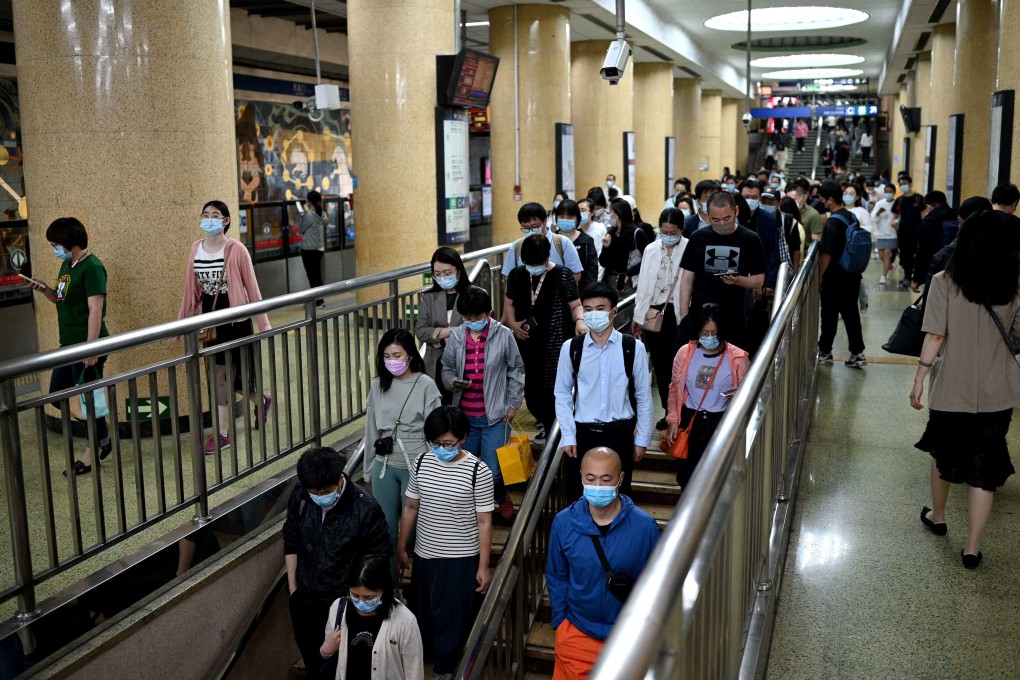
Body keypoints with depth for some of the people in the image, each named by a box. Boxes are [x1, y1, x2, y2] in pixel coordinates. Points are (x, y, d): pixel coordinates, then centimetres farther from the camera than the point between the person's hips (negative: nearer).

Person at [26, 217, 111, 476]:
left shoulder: (92, 267, -16)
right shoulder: (67, 265, 11)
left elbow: (96, 309, -21)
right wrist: (45, 290, 2)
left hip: (87, 344, -10)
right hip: (68, 343, 10)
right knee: (58, 393, 14)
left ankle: (91, 454, 14)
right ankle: (103, 431, 28)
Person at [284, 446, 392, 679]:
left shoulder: (366, 509, -25)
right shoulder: (300, 498, -12)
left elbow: (379, 562, -12)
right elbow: (291, 544, 5)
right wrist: (293, 589, 7)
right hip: (304, 601, 4)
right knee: (311, 661, 23)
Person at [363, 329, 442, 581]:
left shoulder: (425, 385, -9)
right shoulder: (378, 386, 3)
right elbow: (371, 429, 9)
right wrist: (369, 469, 12)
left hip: (415, 467, -4)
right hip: (384, 467, 4)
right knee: (385, 527, 11)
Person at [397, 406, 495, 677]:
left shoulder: (478, 471, -15)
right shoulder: (422, 463, -3)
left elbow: (484, 522, -10)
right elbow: (410, 508, 8)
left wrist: (483, 566, -9)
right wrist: (401, 548, 13)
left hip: (461, 560, -4)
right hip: (424, 555, 4)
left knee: (452, 620, 5)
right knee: (424, 615, 20)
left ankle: (446, 670, 26)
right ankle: (424, 658, 44)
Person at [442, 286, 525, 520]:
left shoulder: (503, 335, -6)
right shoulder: (456, 337, 1)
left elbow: (516, 371, 3)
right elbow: (446, 369, 12)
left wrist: (513, 404, 1)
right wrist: (453, 381, -11)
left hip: (494, 416, -3)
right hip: (464, 415, 3)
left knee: (492, 472, -5)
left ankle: (502, 497, 28)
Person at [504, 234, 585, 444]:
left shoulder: (562, 276, -6)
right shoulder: (516, 275, 5)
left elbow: (575, 305, -1)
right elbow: (509, 303, 16)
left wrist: (579, 321, -21)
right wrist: (512, 323, -2)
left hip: (555, 344, -4)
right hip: (526, 343, 4)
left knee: (552, 387, -4)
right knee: (530, 387, 7)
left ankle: (550, 427, 16)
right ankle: (545, 420, 34)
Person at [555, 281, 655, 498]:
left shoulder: (633, 348, -5)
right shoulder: (571, 348, -3)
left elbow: (644, 396, 1)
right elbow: (562, 394, 2)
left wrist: (642, 439, 1)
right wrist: (567, 436, -3)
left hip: (620, 433, -1)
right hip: (582, 433, 1)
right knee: (578, 496, 8)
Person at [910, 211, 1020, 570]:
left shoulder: (945, 282, -10)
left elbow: (935, 337, -12)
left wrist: (919, 379, -5)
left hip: (952, 387, -1)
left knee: (944, 452, 21)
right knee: (985, 466, 7)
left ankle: (937, 515, 40)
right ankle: (972, 546, 7)